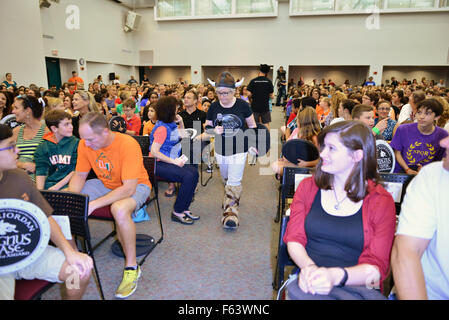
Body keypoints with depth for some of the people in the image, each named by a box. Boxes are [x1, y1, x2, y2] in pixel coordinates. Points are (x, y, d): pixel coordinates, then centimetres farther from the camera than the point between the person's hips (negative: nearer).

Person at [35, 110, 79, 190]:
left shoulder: (76, 143, 1)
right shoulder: (43, 147, 10)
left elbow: (76, 171, -4)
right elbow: (41, 172, 4)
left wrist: (57, 186, -11)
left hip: (67, 186, -3)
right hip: (48, 186, 3)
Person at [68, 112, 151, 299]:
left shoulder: (128, 145, -29)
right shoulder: (85, 144, -10)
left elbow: (129, 188, -32)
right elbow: (79, 176, 2)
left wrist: (93, 204, -36)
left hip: (135, 185, -6)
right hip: (105, 184, 7)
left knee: (119, 209, -39)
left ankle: (131, 266, -19)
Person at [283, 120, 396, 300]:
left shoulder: (382, 202, -1)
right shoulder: (308, 187, 6)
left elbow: (376, 266, -5)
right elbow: (294, 238, 4)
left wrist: (335, 275, -25)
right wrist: (308, 267, -18)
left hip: (357, 286, 0)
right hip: (310, 283, 1)